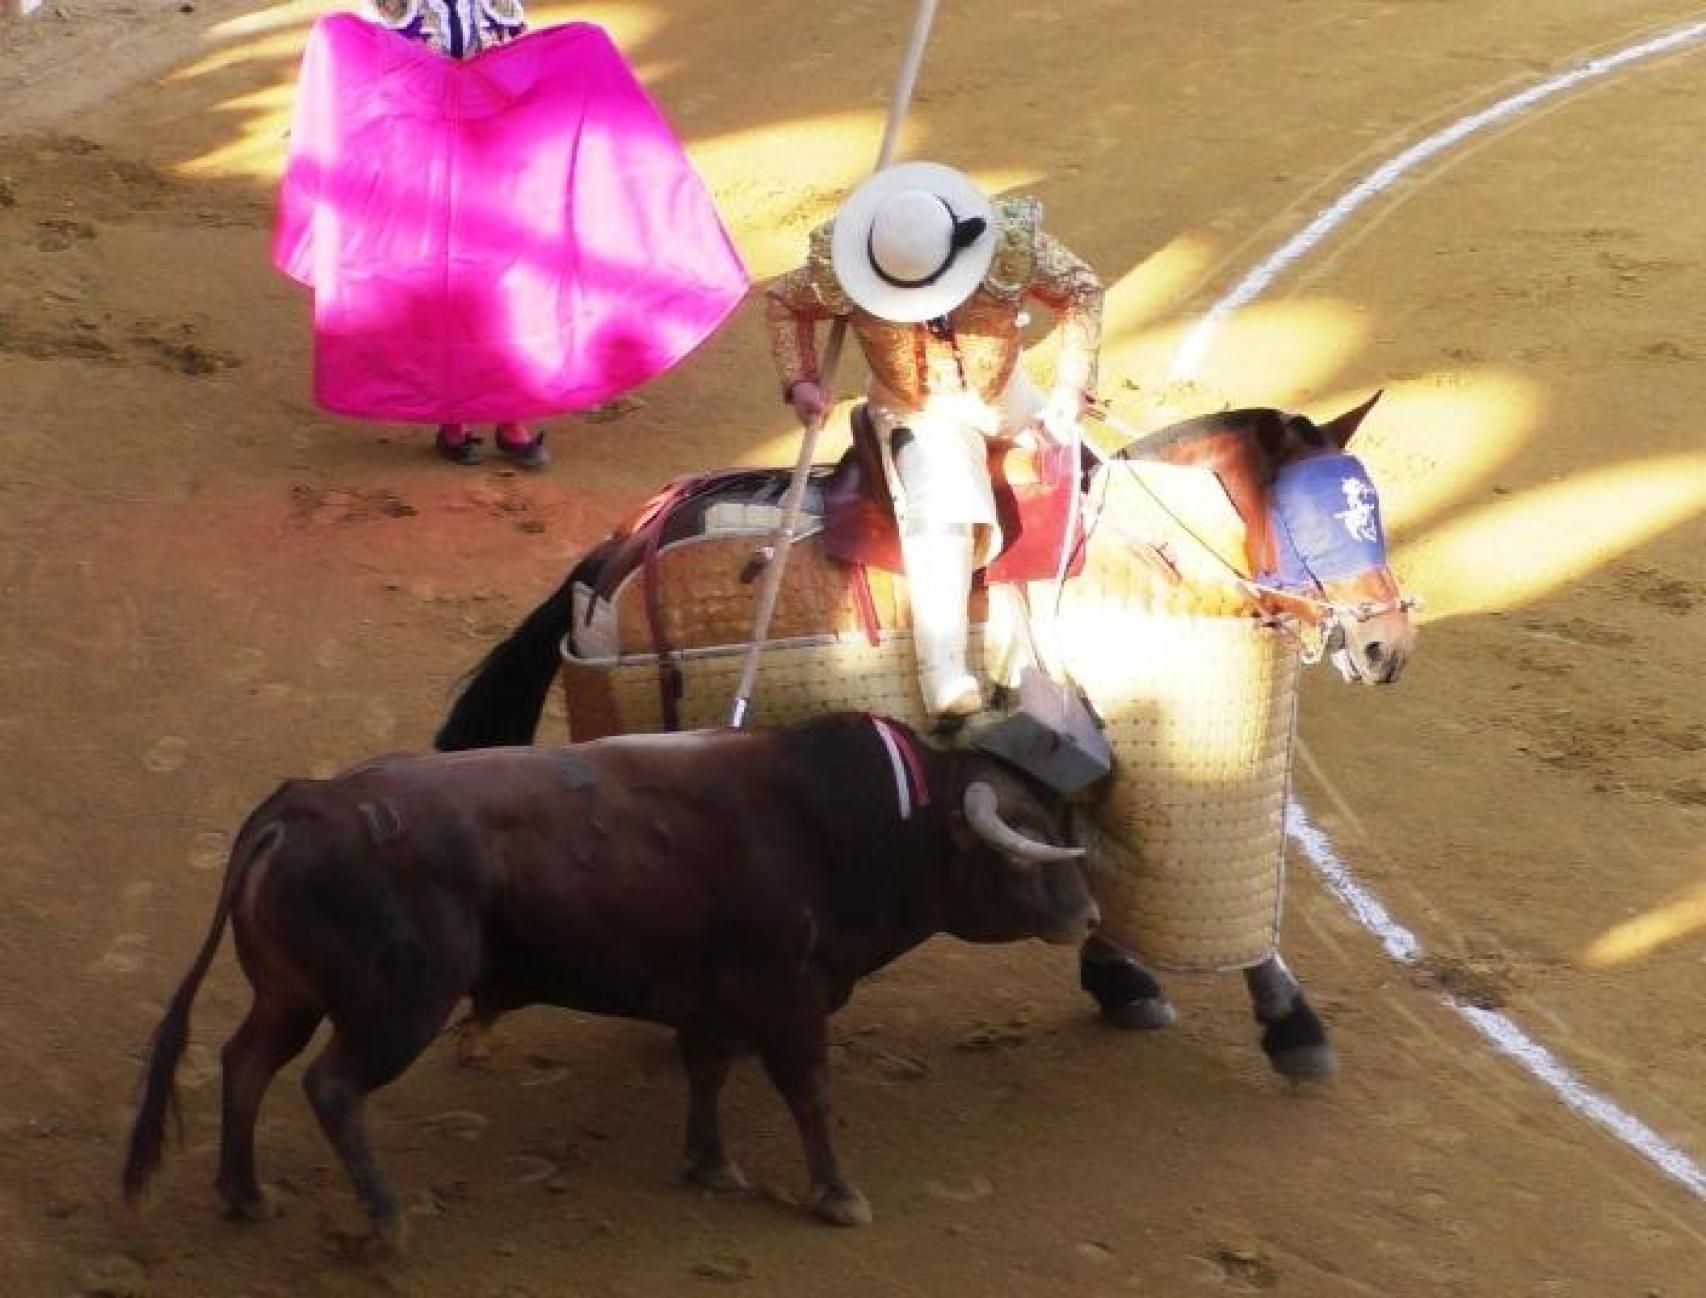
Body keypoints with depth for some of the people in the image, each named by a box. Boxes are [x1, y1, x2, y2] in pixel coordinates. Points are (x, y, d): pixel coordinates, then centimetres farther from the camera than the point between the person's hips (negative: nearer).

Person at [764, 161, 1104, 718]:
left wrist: (1071, 385, -20)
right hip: (916, 412, -3)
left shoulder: (1014, 245, -29)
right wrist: (800, 381, -18)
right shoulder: (836, 272, -27)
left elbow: (1082, 291, -14)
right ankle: (942, 672, -30)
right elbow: (782, 301, -7)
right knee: (938, 513, -25)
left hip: (1002, 397, 3)